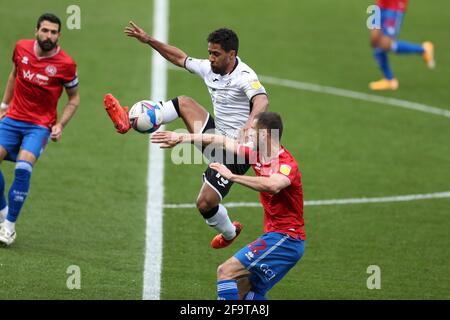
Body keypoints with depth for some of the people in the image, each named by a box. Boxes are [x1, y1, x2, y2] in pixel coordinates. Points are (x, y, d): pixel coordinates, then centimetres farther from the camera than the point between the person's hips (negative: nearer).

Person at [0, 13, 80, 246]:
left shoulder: (65, 64, -11)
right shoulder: (22, 48, -2)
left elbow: (74, 98, 3)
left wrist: (60, 125, -9)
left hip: (40, 125, -4)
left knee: (23, 168, -24)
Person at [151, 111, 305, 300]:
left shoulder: (287, 163, -18)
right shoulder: (257, 156, 8)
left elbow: (272, 185, -41)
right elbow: (222, 141, 17)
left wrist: (232, 177, -38)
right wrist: (181, 138, 21)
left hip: (285, 238, -9)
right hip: (275, 236, 9)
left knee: (226, 272, -14)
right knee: (244, 290, 11)